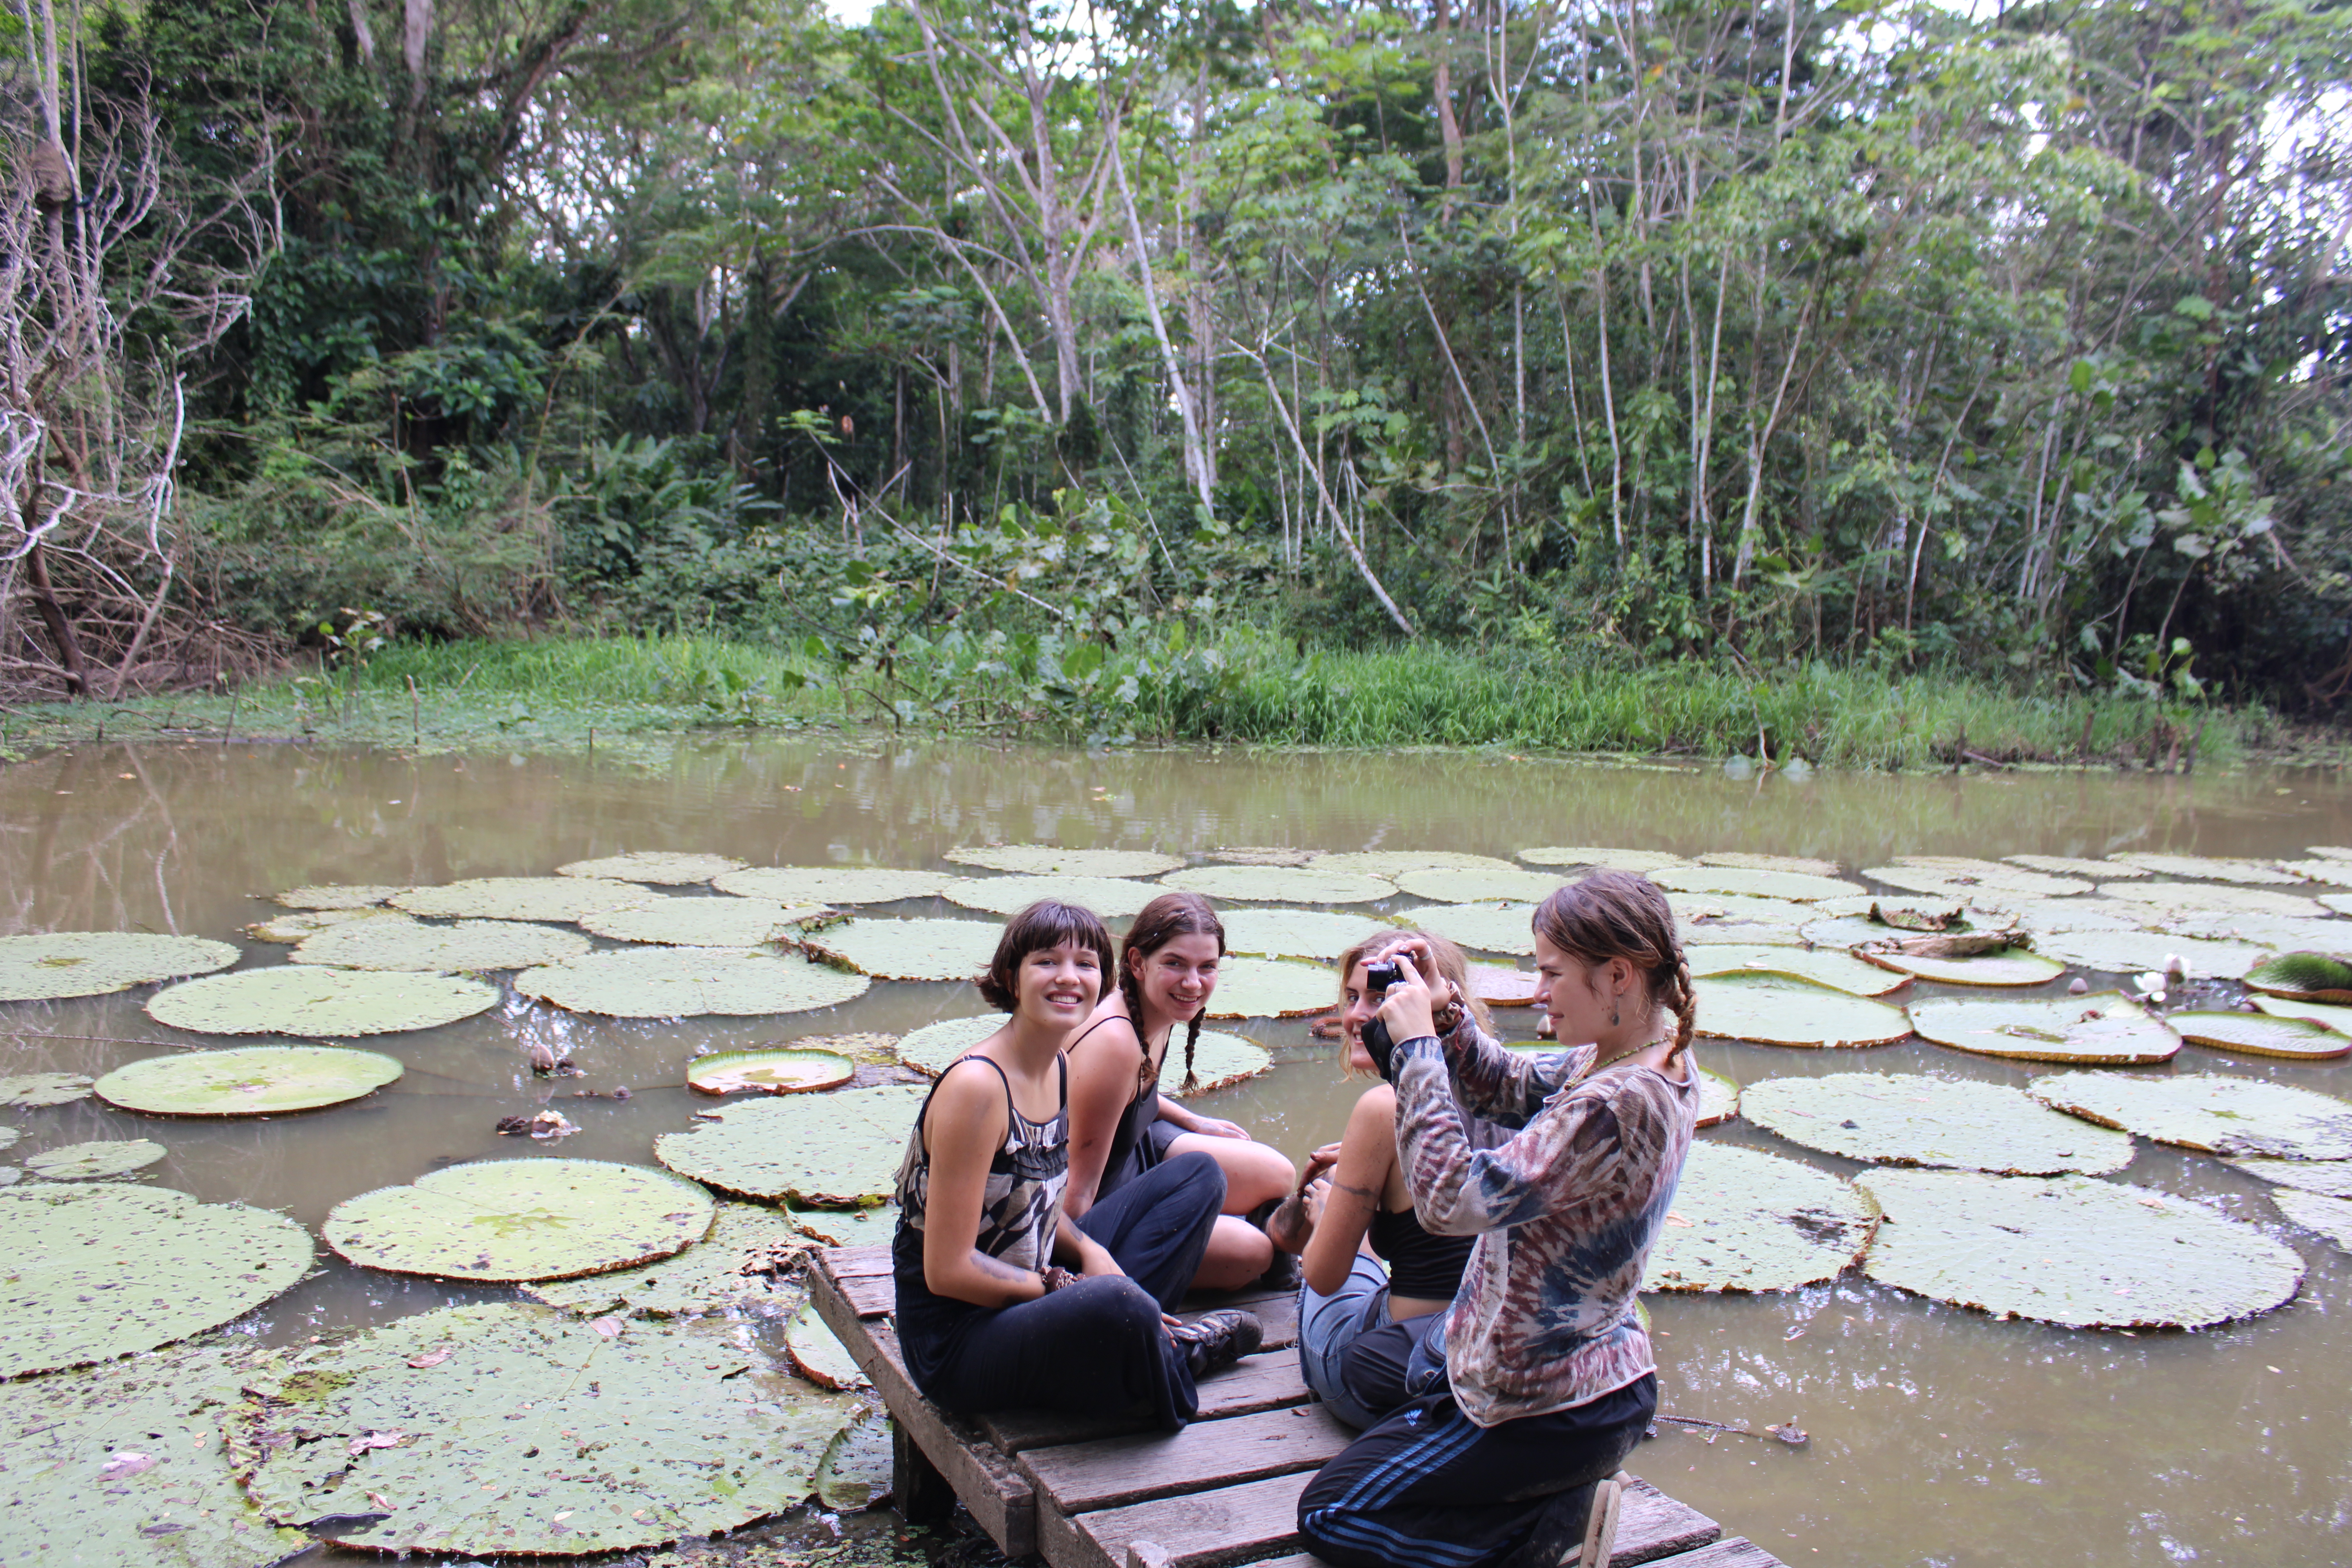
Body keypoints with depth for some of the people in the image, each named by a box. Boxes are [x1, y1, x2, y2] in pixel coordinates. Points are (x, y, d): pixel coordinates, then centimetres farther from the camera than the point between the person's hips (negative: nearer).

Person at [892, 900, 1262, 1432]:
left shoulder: (1058, 1070, 4)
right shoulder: (976, 1086, -24)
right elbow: (947, 1270, -23)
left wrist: (1092, 1254, -4)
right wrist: (1068, 1287, -15)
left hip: (1028, 1297, 9)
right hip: (955, 1339, -9)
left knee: (1198, 1176, 11)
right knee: (1115, 1305, -39)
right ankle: (1168, 1358, -4)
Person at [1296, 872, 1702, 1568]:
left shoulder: (1614, 1106, -33)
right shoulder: (1657, 1061, -3)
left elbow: (1452, 1198, -33)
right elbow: (1510, 1088, 11)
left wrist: (1417, 1046, -27)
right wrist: (1448, 1017, -6)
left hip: (1542, 1409, -10)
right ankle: (1560, 1496, 15)